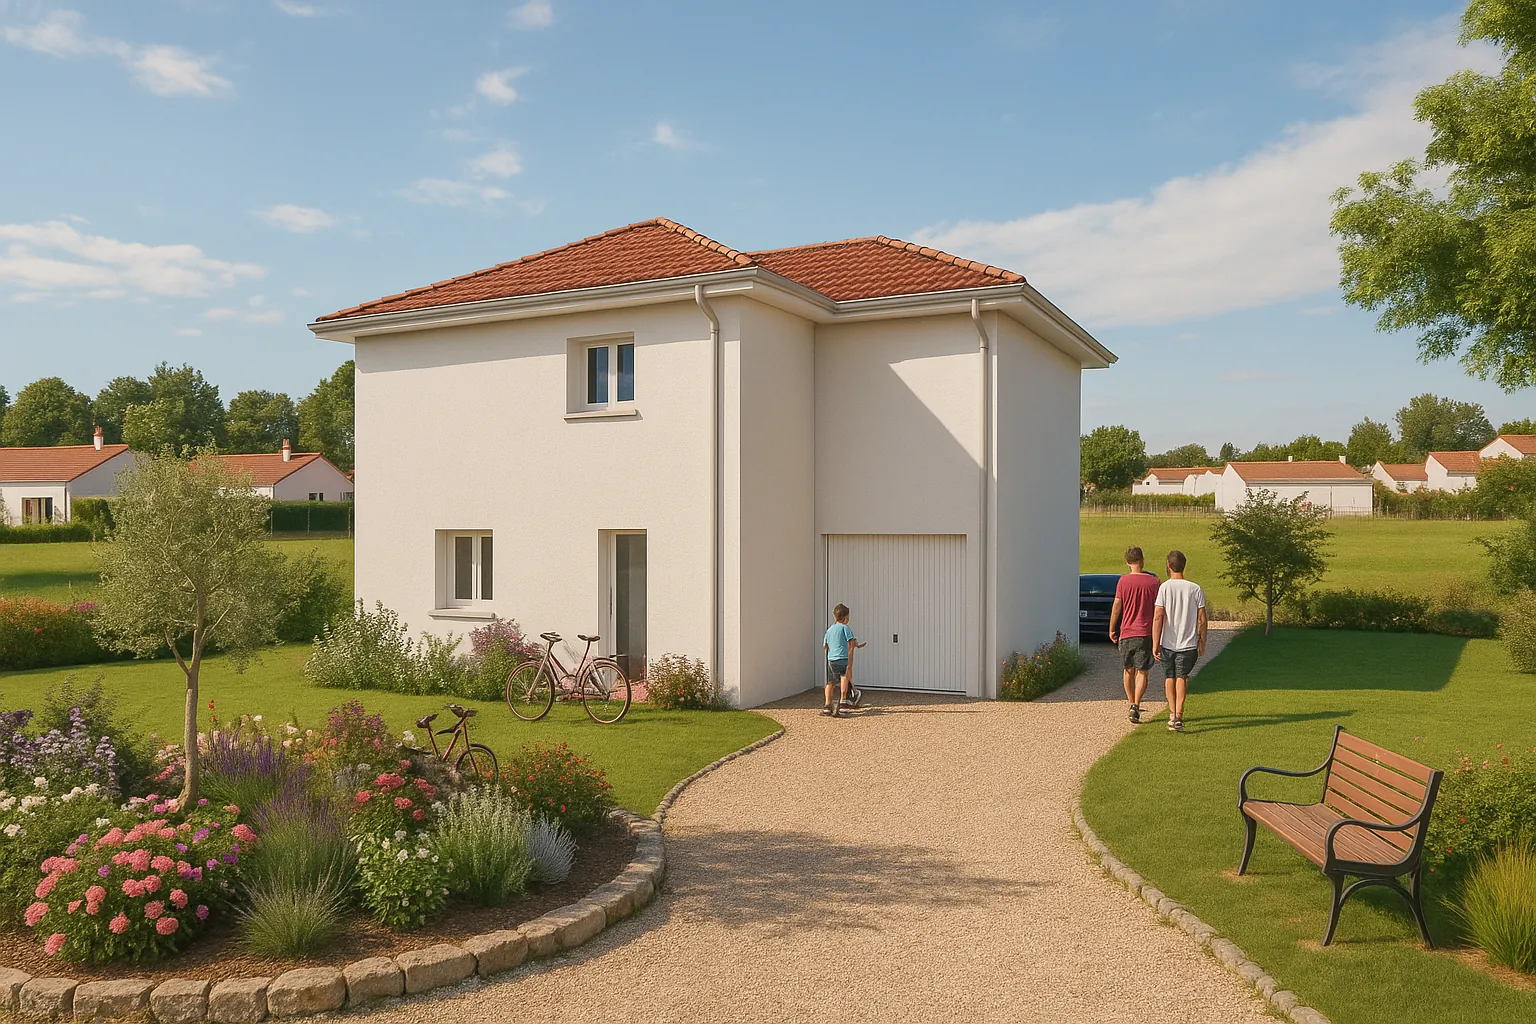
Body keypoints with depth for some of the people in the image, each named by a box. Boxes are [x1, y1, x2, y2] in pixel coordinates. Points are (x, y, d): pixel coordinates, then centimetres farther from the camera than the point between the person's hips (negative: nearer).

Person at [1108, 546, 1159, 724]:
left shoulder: (1123, 581, -3)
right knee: (1142, 672, 1)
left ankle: (1132, 704, 21)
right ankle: (1136, 705, -15)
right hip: (1145, 633, -1)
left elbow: (1116, 606, -3)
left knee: (1129, 671, 15)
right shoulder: (1153, 581, -2)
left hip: (1126, 632, 1)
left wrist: (1111, 629, 8)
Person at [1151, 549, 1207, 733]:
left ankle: (1172, 714, 17)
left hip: (1167, 643, -1)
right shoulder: (1195, 589, 0)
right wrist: (1202, 643, 12)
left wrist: (1155, 644, -7)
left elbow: (1158, 617, -11)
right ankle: (1178, 717, -9)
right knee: (1181, 678, 4)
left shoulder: (1164, 587, -6)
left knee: (1170, 678, 16)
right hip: (1188, 644, 1)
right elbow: (1202, 620, 0)